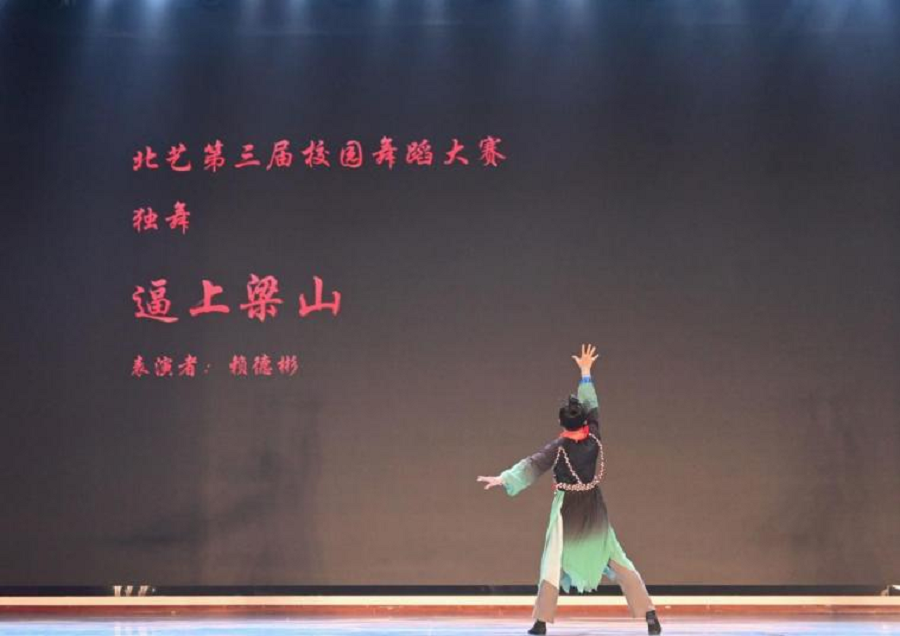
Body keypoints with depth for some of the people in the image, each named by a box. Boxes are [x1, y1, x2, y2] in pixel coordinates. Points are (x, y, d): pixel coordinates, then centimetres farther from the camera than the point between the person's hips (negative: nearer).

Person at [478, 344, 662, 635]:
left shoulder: (559, 447, -14)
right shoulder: (594, 437, -5)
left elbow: (532, 465, -24)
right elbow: (592, 406, 7)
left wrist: (504, 478, -32)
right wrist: (585, 371, 17)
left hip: (568, 511, -3)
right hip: (594, 510, 4)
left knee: (554, 564, 2)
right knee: (618, 561, 9)